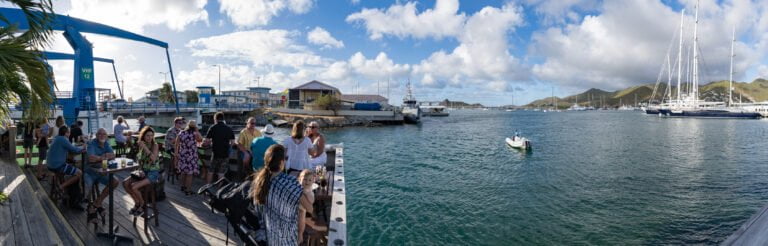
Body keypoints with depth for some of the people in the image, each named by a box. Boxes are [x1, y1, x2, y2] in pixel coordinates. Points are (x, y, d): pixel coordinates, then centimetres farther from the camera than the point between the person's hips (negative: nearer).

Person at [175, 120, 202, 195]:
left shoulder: (181, 133, 1)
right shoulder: (195, 134, -12)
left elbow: (176, 144, 4)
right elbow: (201, 140, 5)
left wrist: (176, 153, 12)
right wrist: (197, 131, 1)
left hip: (182, 155, 6)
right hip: (191, 156, -6)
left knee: (183, 171, 21)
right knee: (189, 173, 1)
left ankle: (183, 186, 34)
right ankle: (188, 190, 5)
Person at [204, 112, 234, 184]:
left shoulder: (213, 128, -6)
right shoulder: (229, 129, 1)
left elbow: (207, 140, -7)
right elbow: (232, 141, 2)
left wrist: (212, 140, 13)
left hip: (215, 153, -1)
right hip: (225, 154, 1)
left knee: (210, 171, 15)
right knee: (221, 173, 7)